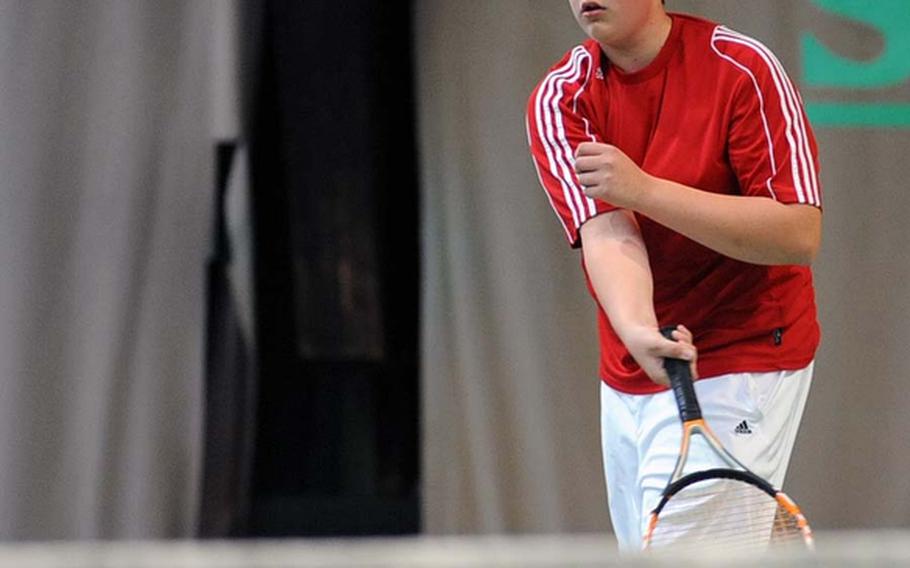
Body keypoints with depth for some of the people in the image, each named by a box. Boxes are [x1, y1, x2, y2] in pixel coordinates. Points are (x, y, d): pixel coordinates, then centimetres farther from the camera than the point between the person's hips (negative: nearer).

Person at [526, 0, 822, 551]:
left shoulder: (743, 68, -14)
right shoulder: (559, 100, -3)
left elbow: (800, 235, -20)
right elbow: (605, 232, -18)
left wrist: (644, 189, -28)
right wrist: (637, 332, -40)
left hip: (741, 366, -5)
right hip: (627, 379, 5)